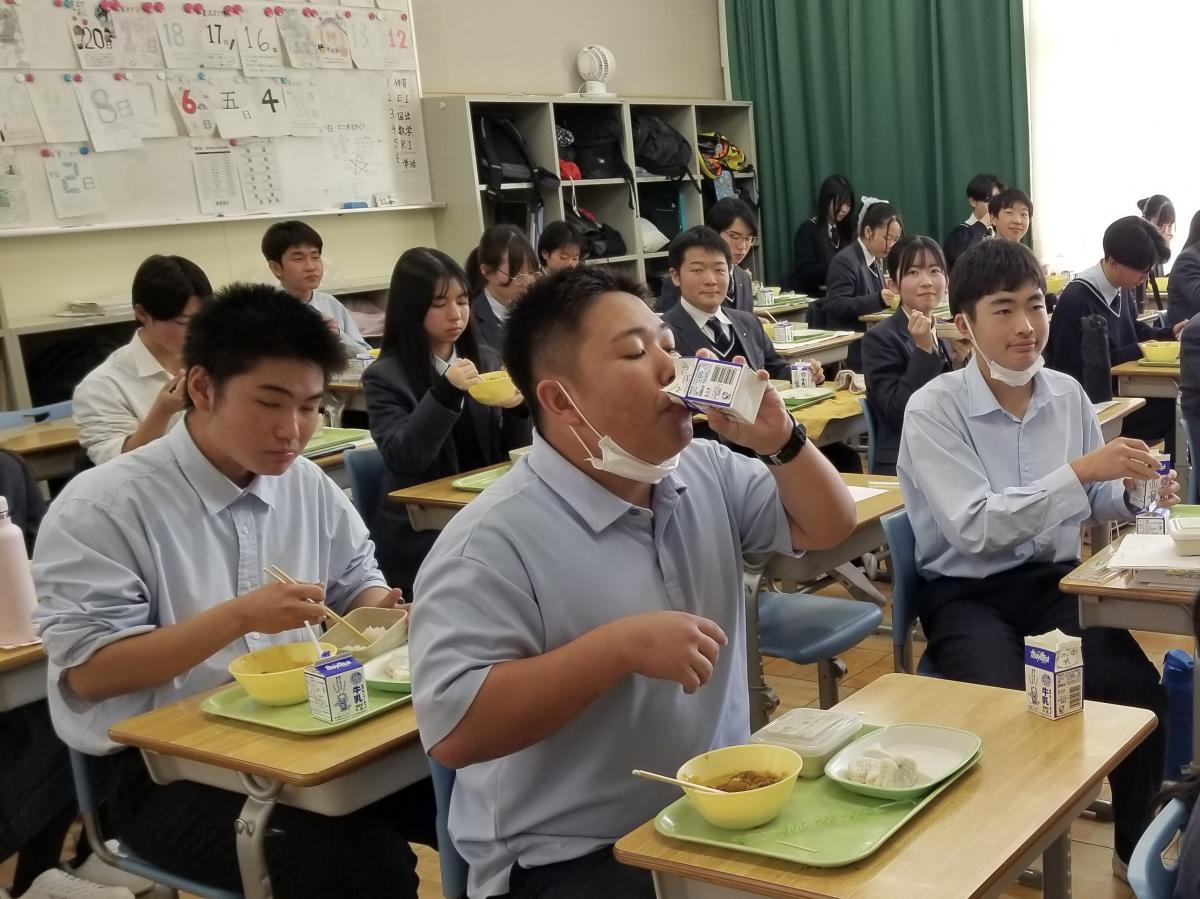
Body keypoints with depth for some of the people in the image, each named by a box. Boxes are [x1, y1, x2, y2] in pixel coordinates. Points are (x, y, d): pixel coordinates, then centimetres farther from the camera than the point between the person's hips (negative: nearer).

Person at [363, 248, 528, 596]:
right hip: (423, 535, -5)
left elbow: (512, 451, 12)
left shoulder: (486, 359, 10)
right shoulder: (385, 376, -5)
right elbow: (401, 458, -15)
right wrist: (445, 393, -26)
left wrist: (517, 408, -9)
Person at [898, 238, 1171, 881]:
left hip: (1055, 580, 4)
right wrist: (1080, 470, -28)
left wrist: (1134, 492, -8)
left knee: (1139, 692, -18)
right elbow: (975, 528, -24)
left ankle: (1137, 846, 7)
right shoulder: (934, 408, -14)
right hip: (967, 594, -4)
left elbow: (1095, 501, 15)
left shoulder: (1067, 392, 2)